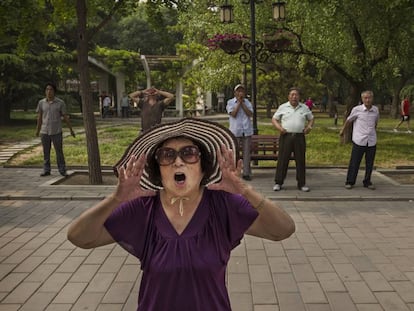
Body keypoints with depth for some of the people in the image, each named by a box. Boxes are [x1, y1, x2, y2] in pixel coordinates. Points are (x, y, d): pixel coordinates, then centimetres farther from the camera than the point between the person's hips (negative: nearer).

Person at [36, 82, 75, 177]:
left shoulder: (60, 103, -4)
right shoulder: (41, 102, 2)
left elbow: (65, 117, 0)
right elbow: (39, 117, 11)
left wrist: (71, 130, 1)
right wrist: (38, 130, 14)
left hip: (56, 132, -2)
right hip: (44, 132, 2)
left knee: (59, 152, 1)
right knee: (46, 152, 8)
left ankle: (62, 170, 10)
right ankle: (46, 170, 17)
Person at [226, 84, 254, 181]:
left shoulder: (247, 102, 11)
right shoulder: (230, 102, 4)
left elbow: (250, 114, -4)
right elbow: (233, 114, -11)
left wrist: (242, 103, -5)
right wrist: (239, 102, -7)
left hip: (247, 131, 2)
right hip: (235, 131, -2)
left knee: (247, 153, 4)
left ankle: (246, 173, 10)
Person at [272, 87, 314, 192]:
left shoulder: (305, 108, 11)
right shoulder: (283, 107, 6)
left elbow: (311, 118, 21)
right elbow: (274, 119, 8)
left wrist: (309, 126, 1)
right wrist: (279, 127, -10)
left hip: (299, 137, 2)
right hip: (286, 136, -2)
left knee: (300, 160, 5)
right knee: (282, 159, -1)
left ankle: (301, 183, 14)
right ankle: (278, 182, 6)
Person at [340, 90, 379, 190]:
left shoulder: (376, 110, 3)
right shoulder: (357, 109, -6)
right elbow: (348, 120, 9)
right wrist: (342, 130, 21)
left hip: (372, 141, 3)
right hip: (359, 141, -3)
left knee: (370, 163, 10)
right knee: (354, 163, 2)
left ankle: (367, 182, 24)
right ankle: (350, 182, 14)